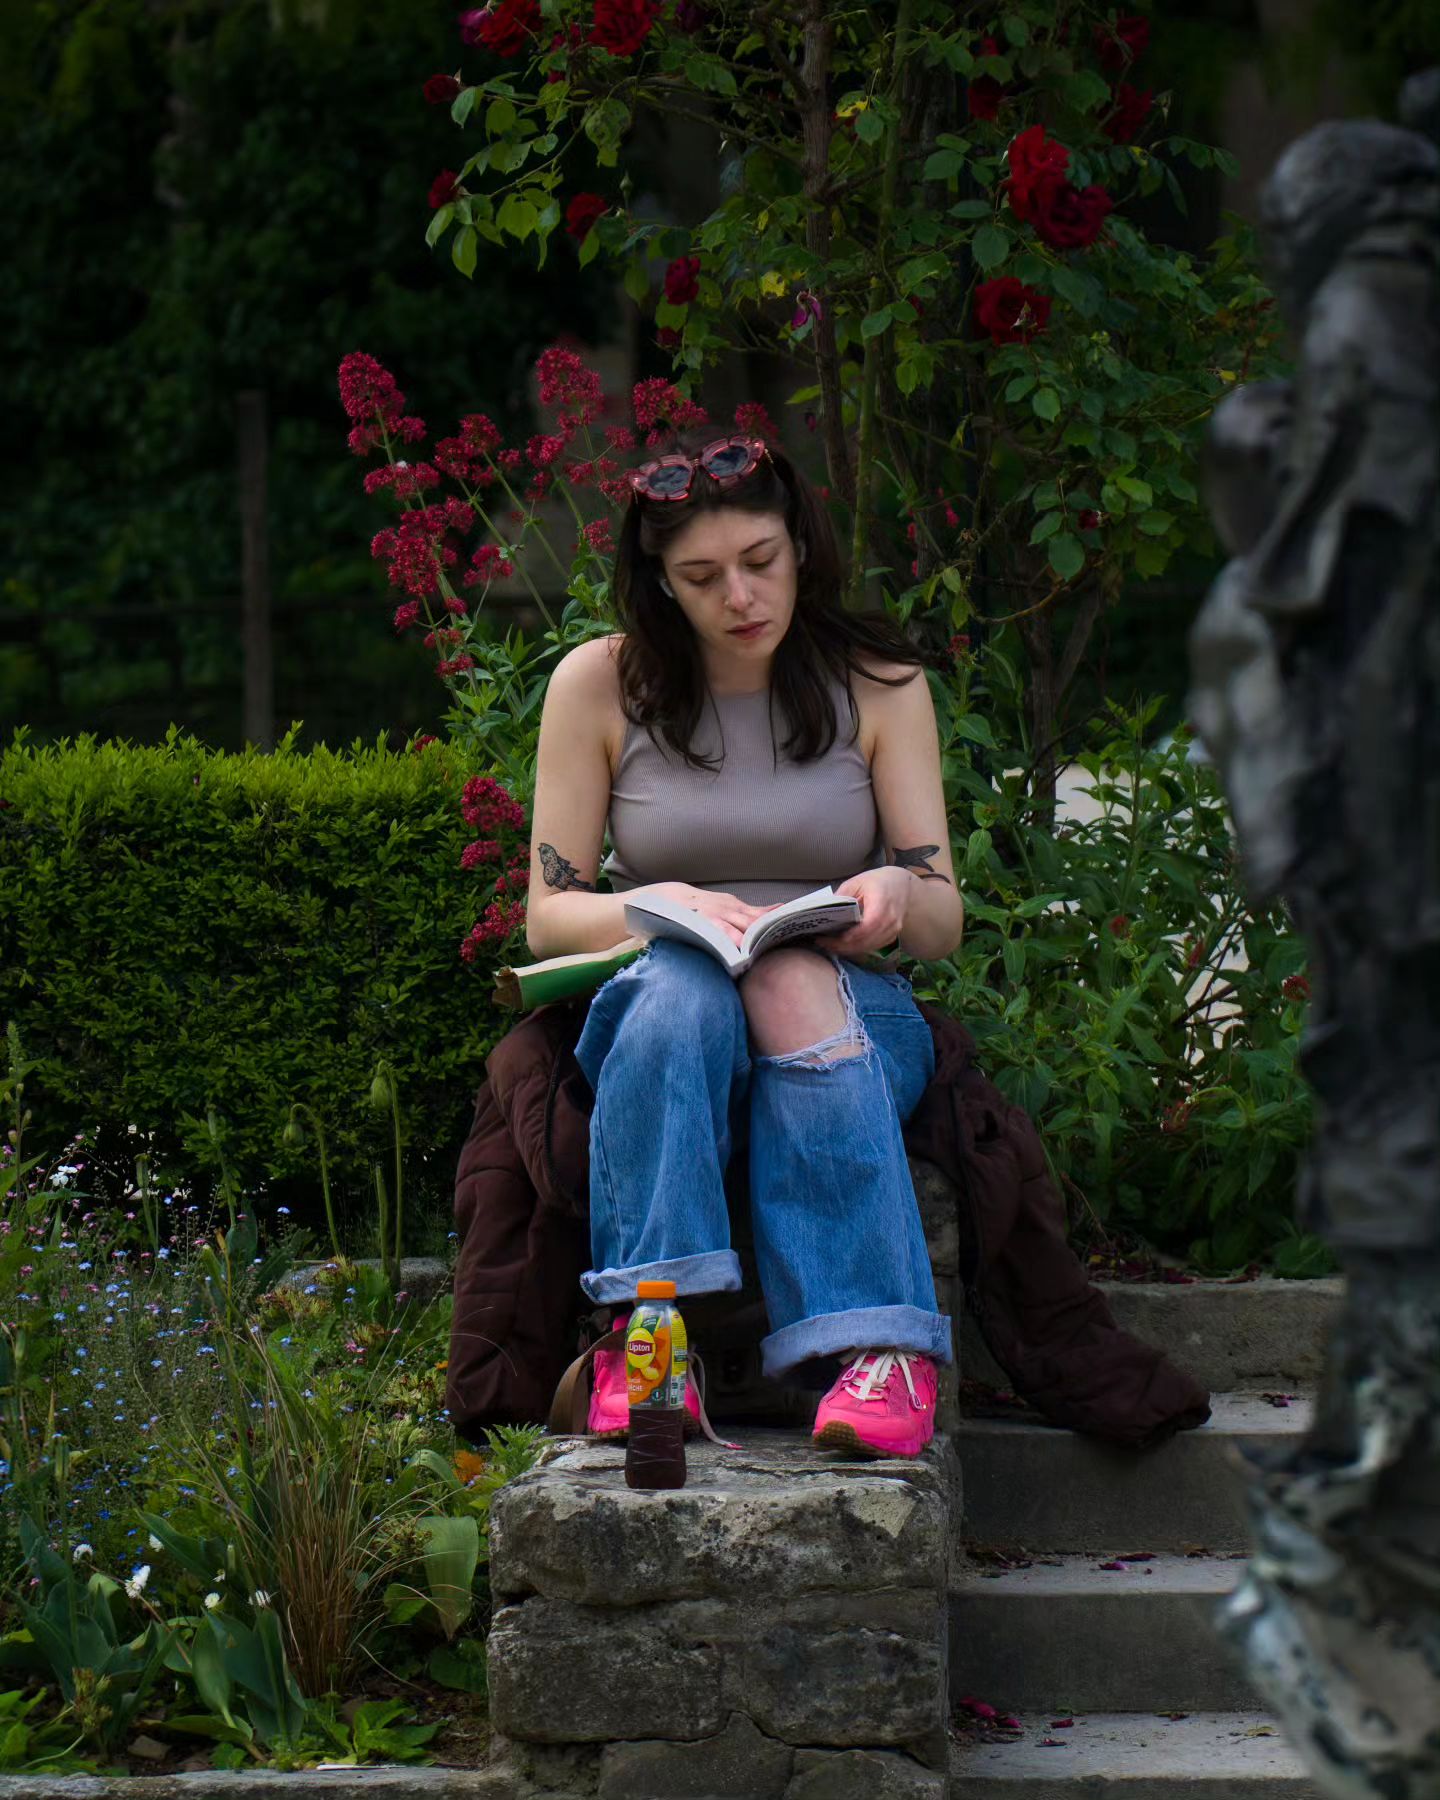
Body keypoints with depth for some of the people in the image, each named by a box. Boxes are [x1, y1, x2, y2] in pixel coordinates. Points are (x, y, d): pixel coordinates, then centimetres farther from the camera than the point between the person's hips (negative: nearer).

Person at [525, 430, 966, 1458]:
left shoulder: (879, 685, 7)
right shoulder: (598, 687, 4)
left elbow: (945, 922, 6)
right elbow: (548, 916, 5)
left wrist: (895, 897, -19)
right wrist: (661, 907, -16)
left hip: (857, 1013, 0)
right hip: (658, 1013, 0)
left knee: (794, 981, -37)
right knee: (686, 985, -37)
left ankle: (883, 1349, -49)